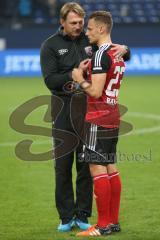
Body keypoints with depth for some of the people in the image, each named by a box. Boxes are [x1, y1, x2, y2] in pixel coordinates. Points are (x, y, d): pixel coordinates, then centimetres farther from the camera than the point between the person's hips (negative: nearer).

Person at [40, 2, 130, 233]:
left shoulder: (91, 40, 6)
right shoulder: (50, 45, -1)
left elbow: (116, 57, 16)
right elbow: (50, 80, -10)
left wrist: (123, 49, -7)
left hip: (88, 110, 2)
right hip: (63, 112, -2)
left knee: (87, 165, 5)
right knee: (63, 166, 1)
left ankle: (82, 215, 13)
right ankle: (66, 216, 9)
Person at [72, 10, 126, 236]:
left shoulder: (101, 56, -15)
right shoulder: (117, 54, 14)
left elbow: (95, 91, -19)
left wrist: (80, 79, -4)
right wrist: (87, 71, 11)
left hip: (98, 120, -10)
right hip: (113, 118, 10)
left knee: (98, 169, -8)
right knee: (111, 169, 12)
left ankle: (103, 225, -8)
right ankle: (114, 221, 16)